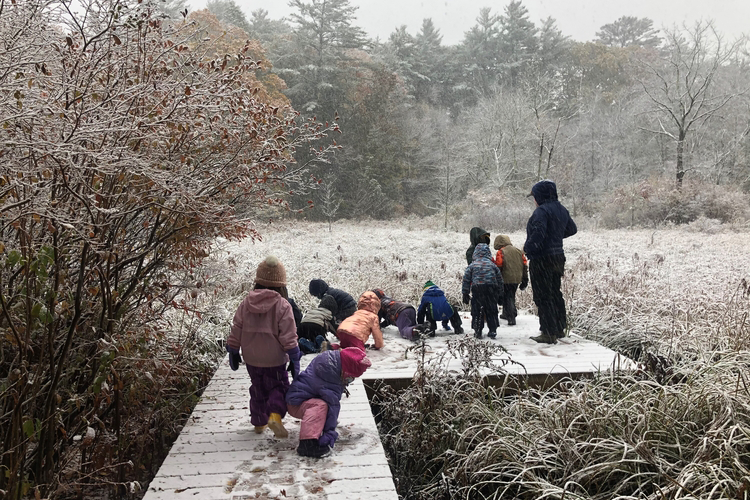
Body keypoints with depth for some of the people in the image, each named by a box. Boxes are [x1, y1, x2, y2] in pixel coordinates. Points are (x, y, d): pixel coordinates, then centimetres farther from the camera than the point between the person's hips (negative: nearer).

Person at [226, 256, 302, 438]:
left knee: (258, 390, 20)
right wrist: (294, 359, -6)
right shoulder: (283, 306, -13)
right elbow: (288, 337, -14)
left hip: (252, 359, 4)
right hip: (274, 361, -4)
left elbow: (236, 330, 3)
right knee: (278, 388, 8)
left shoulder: (246, 303, -1)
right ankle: (275, 415, -16)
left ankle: (259, 422, 28)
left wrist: (233, 352, 14)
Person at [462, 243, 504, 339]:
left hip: (477, 290, -1)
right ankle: (493, 330, 12)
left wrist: (465, 294, 8)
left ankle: (477, 331, 8)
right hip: (491, 290, 2)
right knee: (491, 311, 12)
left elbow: (466, 280, 3)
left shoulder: (472, 265, 6)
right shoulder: (492, 265, 11)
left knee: (476, 311, 8)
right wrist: (500, 294, 20)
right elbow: (500, 280, 14)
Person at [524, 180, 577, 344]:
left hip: (542, 259, -9)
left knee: (542, 297, -3)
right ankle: (560, 329, 30)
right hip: (558, 256, 9)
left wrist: (528, 249, -18)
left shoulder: (542, 211, -17)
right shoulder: (562, 210, 12)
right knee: (555, 293, 20)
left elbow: (538, 232, -29)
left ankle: (549, 334, -1)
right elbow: (572, 229, 23)